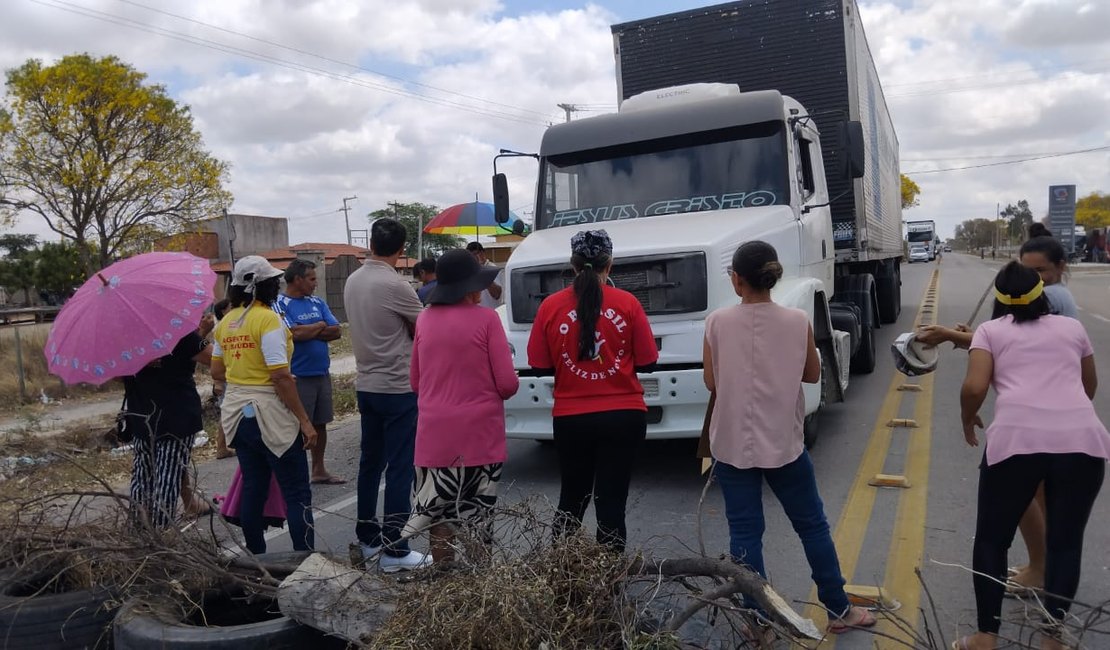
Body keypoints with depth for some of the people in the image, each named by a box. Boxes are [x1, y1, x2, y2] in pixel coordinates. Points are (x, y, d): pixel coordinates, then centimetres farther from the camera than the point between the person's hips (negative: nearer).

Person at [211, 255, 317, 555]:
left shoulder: (226, 322, 7)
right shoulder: (268, 319, -16)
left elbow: (216, 372, 14)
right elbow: (280, 377, -21)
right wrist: (305, 421, -17)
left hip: (237, 414, 8)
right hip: (269, 415, -8)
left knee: (253, 488, 16)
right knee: (297, 493, 0)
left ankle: (255, 556, 24)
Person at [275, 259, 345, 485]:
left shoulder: (317, 303, 11)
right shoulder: (280, 305, -8)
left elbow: (337, 331, 3)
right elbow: (295, 333, -22)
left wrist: (308, 332, -11)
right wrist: (320, 326, -5)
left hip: (322, 374, 7)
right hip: (298, 378, -7)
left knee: (320, 423, 14)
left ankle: (318, 470, 26)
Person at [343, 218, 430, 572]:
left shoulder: (352, 281, 5)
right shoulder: (395, 285, -18)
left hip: (366, 386, 8)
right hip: (398, 388, -8)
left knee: (370, 463, 16)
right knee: (399, 469, -1)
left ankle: (368, 538, 27)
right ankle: (393, 550, 3)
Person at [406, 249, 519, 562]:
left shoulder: (424, 319, 4)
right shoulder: (486, 319, -9)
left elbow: (416, 382, 13)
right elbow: (508, 384, -8)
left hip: (434, 433, 4)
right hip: (479, 433, -4)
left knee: (438, 511, 12)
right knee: (477, 513, 6)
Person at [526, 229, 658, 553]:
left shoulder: (551, 306, -5)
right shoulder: (627, 303, -7)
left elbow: (542, 366, 1)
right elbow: (645, 362, -1)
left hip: (570, 417, 2)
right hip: (624, 416, -1)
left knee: (571, 499, 20)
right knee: (612, 502, 8)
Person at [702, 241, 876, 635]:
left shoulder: (718, 323, -10)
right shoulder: (798, 322, -8)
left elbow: (711, 382, -2)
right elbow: (812, 375, 5)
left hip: (732, 443, -1)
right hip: (783, 441, 1)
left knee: (744, 532, 7)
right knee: (812, 524, 17)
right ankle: (838, 609, 29)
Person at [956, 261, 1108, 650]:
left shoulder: (990, 330, 13)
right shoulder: (1072, 327, 23)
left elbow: (974, 388, -1)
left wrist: (968, 419, 18)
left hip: (1017, 438, -3)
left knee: (991, 539, 12)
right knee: (1066, 541, 17)